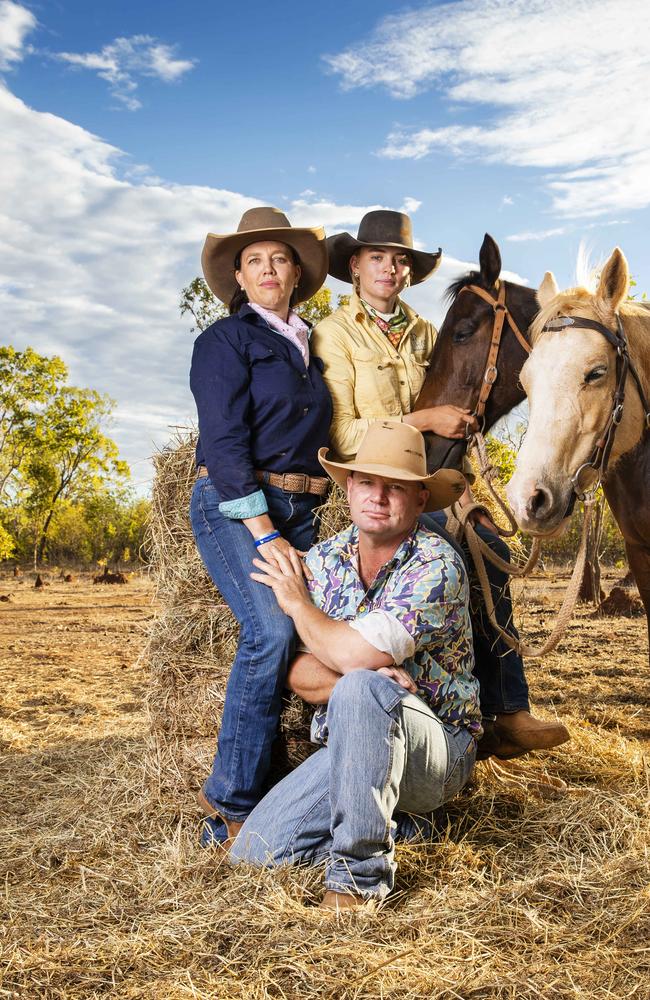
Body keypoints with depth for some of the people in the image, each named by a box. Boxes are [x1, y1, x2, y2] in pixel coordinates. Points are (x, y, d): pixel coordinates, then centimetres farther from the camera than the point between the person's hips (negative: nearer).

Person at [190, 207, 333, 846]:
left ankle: (248, 795, 4)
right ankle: (229, 798, -12)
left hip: (297, 510, 6)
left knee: (289, 641, -6)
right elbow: (225, 442, -11)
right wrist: (263, 534, -18)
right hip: (231, 506, -6)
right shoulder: (224, 341, -1)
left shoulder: (307, 349, 19)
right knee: (271, 628, -24)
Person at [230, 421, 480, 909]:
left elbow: (357, 653, -27)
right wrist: (361, 676, -22)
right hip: (346, 747, 6)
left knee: (357, 688, -36)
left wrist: (298, 603, -9)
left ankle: (360, 871, -23)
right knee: (254, 851, -10)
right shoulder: (323, 559, 2)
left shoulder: (436, 563, -16)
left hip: (437, 750, -5)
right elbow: (297, 672, -2)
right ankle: (388, 823, 9)